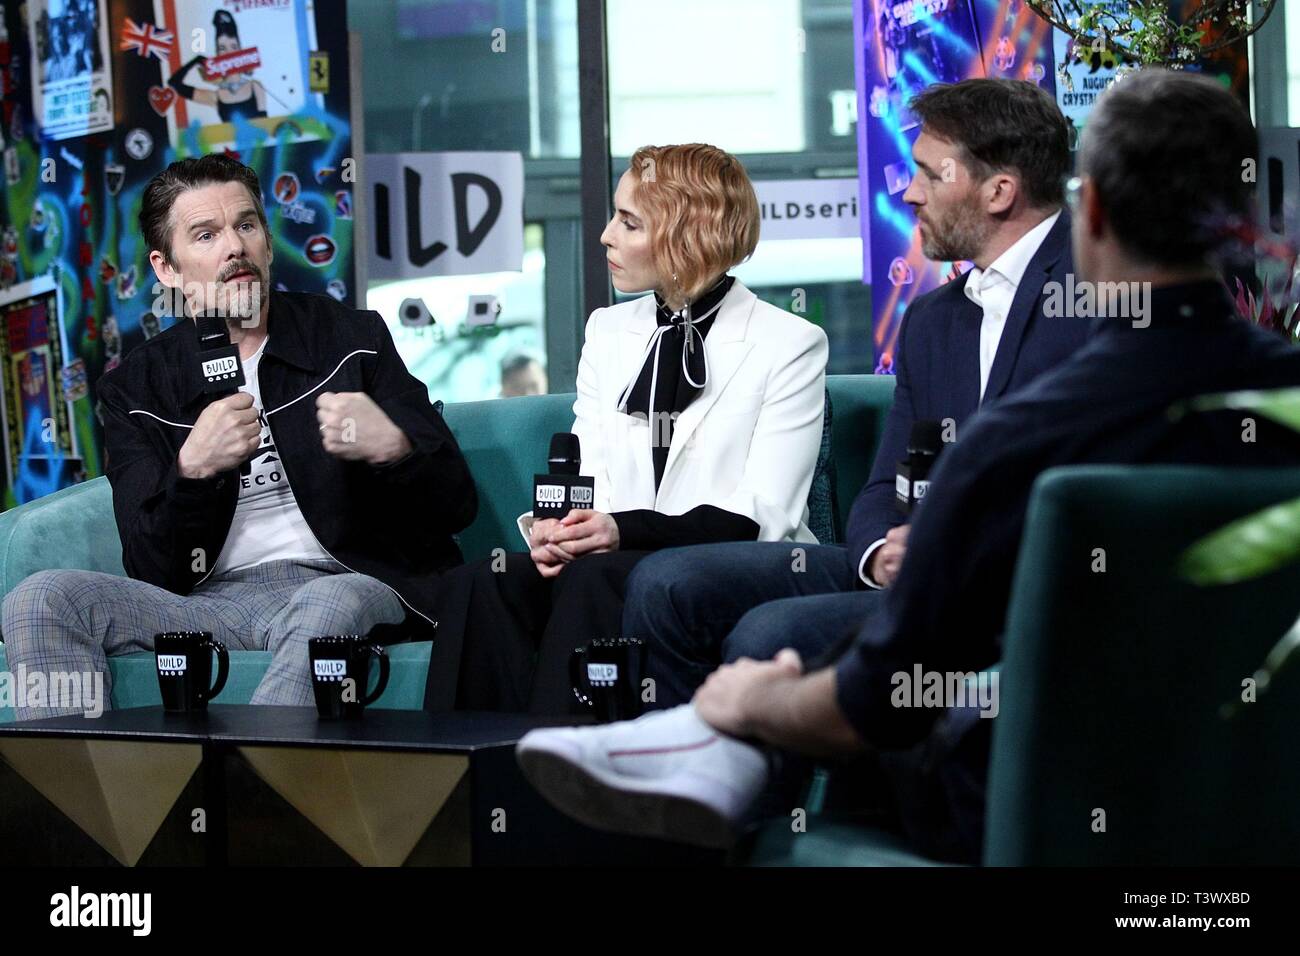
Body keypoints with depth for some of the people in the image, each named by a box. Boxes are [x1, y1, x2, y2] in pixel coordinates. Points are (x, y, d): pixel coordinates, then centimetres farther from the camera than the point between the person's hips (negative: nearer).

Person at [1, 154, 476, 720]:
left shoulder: (350, 338, 10)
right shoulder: (136, 390, 12)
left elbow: (456, 505, 5)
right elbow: (152, 571, 2)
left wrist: (393, 446, -18)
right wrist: (194, 469, -18)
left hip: (346, 584, -2)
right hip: (212, 601, 2)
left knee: (328, 605, -39)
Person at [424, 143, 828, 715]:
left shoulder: (790, 344, 1)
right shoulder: (608, 330, 18)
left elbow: (763, 517, -8)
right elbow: (585, 477, 12)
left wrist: (626, 530, -22)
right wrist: (560, 527, -14)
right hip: (615, 562, 5)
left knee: (591, 580, -35)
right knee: (480, 586, -26)